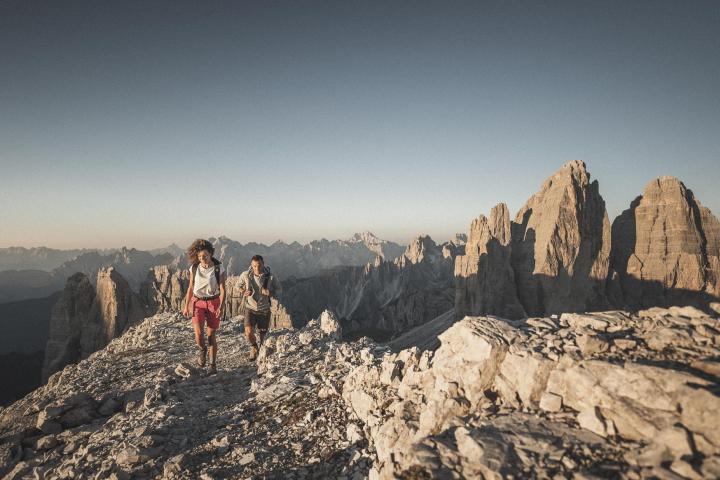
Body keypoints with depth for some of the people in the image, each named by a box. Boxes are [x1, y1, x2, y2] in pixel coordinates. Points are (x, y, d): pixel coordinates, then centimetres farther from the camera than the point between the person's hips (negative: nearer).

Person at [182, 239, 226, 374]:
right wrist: (186, 306, 9)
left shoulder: (219, 268, -10)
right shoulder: (194, 268, -3)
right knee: (198, 333, -16)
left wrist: (221, 307, -23)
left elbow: (222, 289, -11)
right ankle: (202, 349, 17)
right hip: (197, 302, 2)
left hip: (213, 302, -1)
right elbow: (191, 288, 7)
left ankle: (213, 365, 16)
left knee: (211, 335, 1)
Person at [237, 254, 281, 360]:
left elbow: (278, 289, -1)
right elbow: (239, 285, 8)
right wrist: (243, 292, -14)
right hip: (250, 308, 0)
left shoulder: (271, 277, -16)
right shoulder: (246, 275, -13)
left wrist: (270, 293, -23)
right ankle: (254, 347, 16)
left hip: (264, 309, 0)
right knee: (249, 332, -17)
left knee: (262, 333, 12)